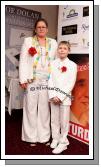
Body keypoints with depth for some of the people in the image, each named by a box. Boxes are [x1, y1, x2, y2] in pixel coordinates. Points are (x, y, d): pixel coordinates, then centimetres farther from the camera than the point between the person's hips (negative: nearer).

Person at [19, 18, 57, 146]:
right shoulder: (28, 41, 8)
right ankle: (31, 137, 13)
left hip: (47, 80, 2)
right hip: (31, 80, -1)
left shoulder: (53, 43, 14)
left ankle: (44, 136, 16)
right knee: (31, 107, 1)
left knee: (44, 108, 4)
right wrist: (23, 79, -8)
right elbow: (23, 61, 1)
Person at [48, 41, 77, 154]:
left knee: (64, 120, 3)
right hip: (53, 96, 3)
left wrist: (60, 96, -14)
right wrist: (53, 96, -10)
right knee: (54, 119, 11)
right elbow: (50, 80, 1)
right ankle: (55, 139, 28)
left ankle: (63, 143, 17)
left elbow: (71, 83, -8)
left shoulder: (72, 65, -2)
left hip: (65, 97, -3)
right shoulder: (53, 63, 6)